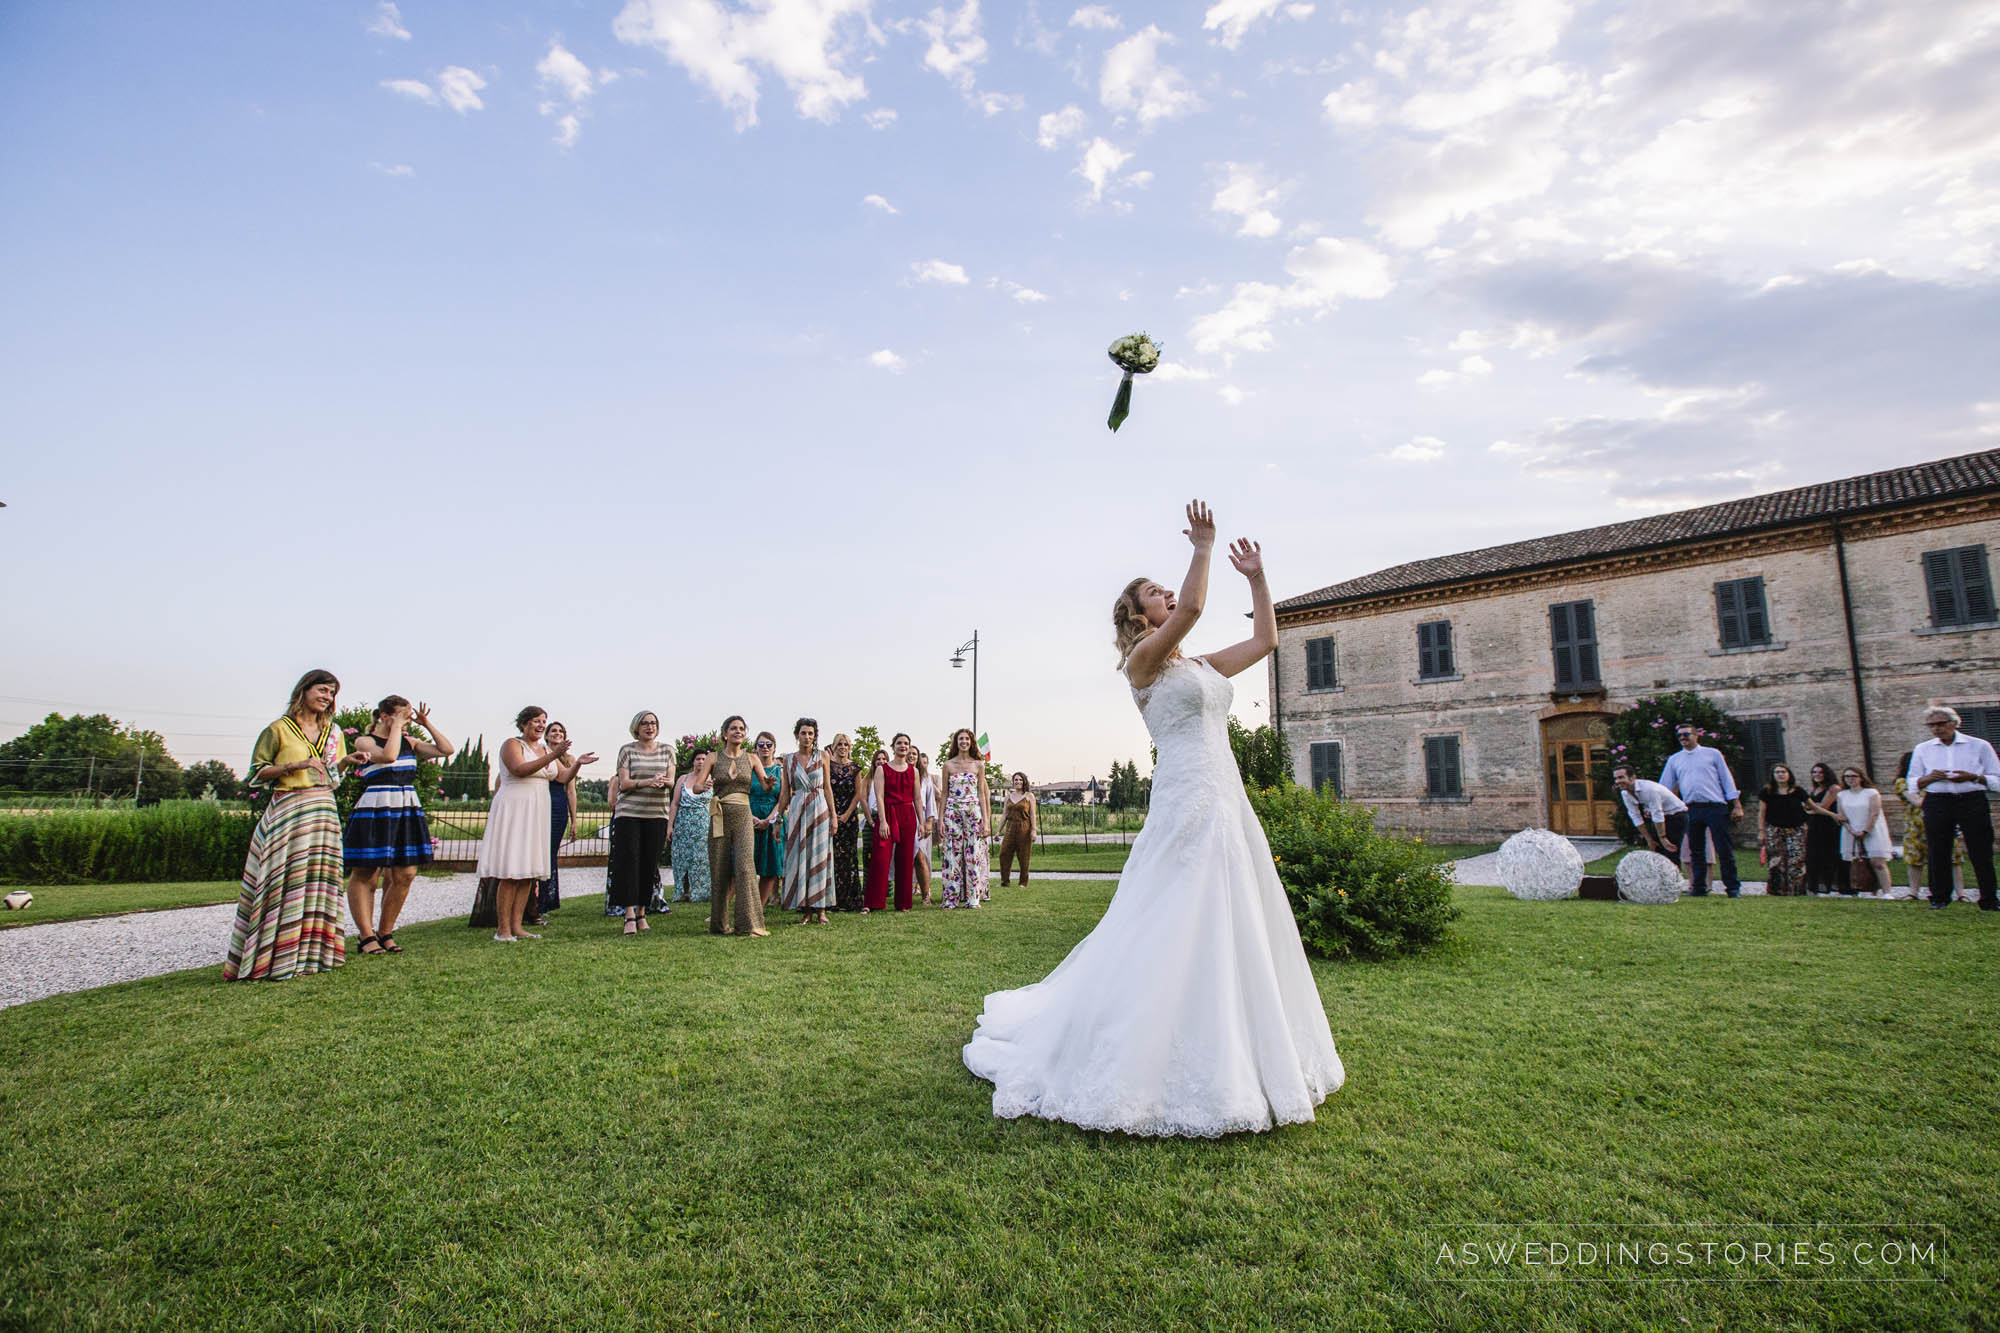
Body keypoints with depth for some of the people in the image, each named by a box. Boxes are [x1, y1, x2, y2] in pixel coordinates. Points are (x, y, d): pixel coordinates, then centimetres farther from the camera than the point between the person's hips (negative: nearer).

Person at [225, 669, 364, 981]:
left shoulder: (333, 731, 15)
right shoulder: (279, 729, -1)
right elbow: (258, 771, -1)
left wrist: (345, 762, 1)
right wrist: (294, 765, -14)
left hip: (324, 811, 5)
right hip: (288, 811, -5)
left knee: (319, 879, 4)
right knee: (287, 882, -8)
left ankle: (311, 952, 10)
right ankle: (279, 958, -3)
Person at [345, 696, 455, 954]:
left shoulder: (409, 742, 15)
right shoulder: (364, 740, -1)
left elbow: (446, 750, 8)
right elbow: (388, 755, -21)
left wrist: (426, 724, 8)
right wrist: (397, 726, -10)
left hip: (408, 811, 6)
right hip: (374, 811, -6)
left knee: (405, 874, 3)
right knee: (366, 875, -1)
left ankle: (385, 933, 14)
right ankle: (366, 935, 7)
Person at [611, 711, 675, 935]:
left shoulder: (667, 750, 11)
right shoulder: (627, 750, 5)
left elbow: (671, 782, 5)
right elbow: (624, 784, -2)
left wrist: (664, 781, -19)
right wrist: (648, 782, -20)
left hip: (657, 815, 2)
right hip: (629, 813, -2)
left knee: (650, 864, 1)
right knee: (629, 860, -10)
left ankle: (641, 913, 12)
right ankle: (629, 915, -10)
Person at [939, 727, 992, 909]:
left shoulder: (979, 765, 6)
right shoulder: (948, 765, 6)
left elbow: (982, 794, 6)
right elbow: (944, 794, 7)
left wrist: (985, 820, 1)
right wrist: (940, 820, 2)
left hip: (973, 812, 0)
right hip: (952, 812, 0)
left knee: (973, 854, -2)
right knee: (952, 854, -1)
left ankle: (973, 898, 4)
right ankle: (951, 898, 4)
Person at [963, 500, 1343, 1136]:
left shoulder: (1199, 666, 19)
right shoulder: (1142, 659, -4)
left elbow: (1264, 639, 23)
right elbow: (1192, 607, -21)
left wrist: (1256, 578, 22)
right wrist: (1203, 547, -11)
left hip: (1228, 805, 8)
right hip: (1186, 805, -8)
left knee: (1230, 931, 12)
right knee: (1176, 933, -6)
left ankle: (1232, 1061, 26)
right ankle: (1155, 1066, 8)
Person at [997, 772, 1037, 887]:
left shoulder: (1029, 796, 3)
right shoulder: (1009, 796, 14)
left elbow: (1033, 814, -1)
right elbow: (1004, 814, 14)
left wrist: (1034, 830, -10)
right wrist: (999, 831, 10)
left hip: (1024, 828, -3)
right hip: (1010, 828, 4)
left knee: (1023, 856, 0)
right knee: (1004, 853, -4)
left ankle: (1023, 883, 10)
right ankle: (1004, 881, 3)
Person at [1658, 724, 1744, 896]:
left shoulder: (1713, 754, 8)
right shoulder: (1674, 760, 14)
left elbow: (1727, 779, 6)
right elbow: (1664, 787, 15)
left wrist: (1737, 805, 0)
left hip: (1716, 807, -3)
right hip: (1692, 809, 3)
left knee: (1724, 849, -3)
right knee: (1697, 851, 6)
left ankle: (1733, 888, 4)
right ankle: (1699, 887, 11)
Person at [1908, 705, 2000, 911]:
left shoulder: (1979, 746, 5)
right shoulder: (1922, 749, 11)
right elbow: (1912, 783, 12)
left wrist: (1973, 777, -14)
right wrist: (1929, 778, -8)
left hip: (1973, 801, -1)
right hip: (1937, 803, 2)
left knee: (1981, 852, -2)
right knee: (1938, 853, 2)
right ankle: (1939, 898, 11)